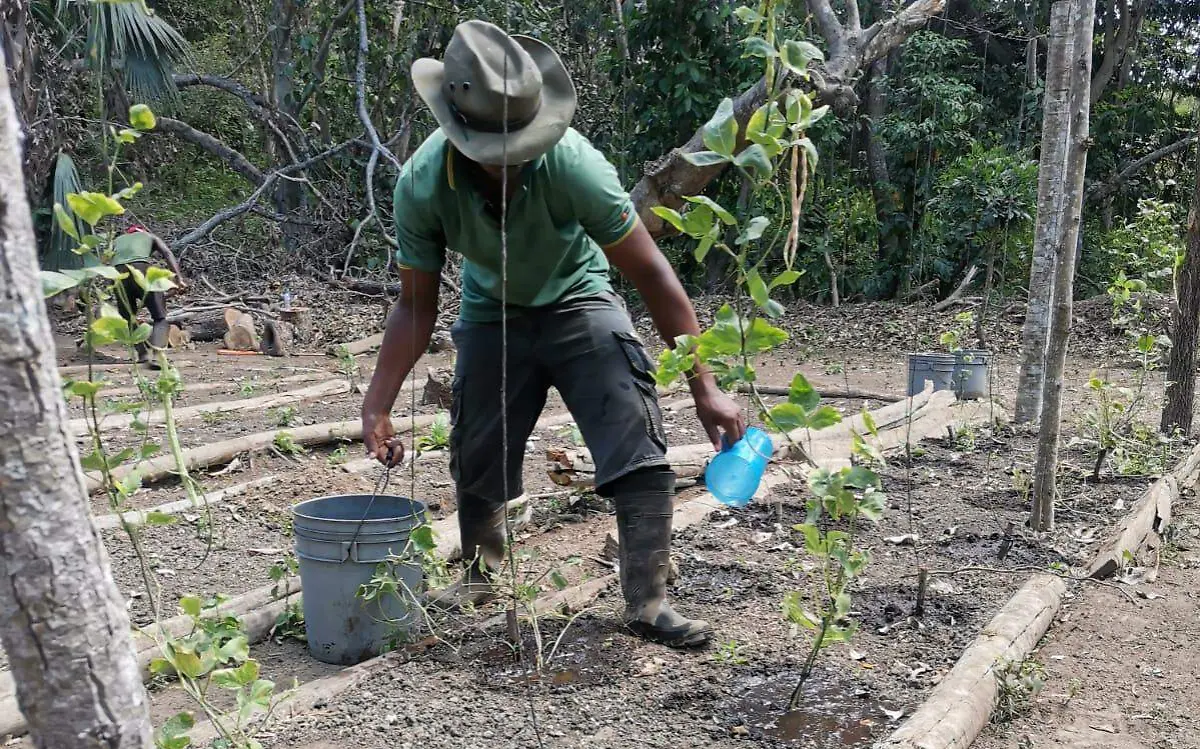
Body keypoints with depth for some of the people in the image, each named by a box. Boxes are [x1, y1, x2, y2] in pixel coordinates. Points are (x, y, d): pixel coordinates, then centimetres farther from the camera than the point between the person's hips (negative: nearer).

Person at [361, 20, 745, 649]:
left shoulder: (572, 164, -35)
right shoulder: (422, 184, -27)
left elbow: (651, 273, -28)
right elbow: (416, 306, -14)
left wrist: (704, 389, -28)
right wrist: (376, 406, -23)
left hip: (577, 301, -2)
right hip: (490, 313, 2)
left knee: (639, 447, -18)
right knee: (475, 456, 8)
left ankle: (647, 602, -6)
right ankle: (480, 573, 36)